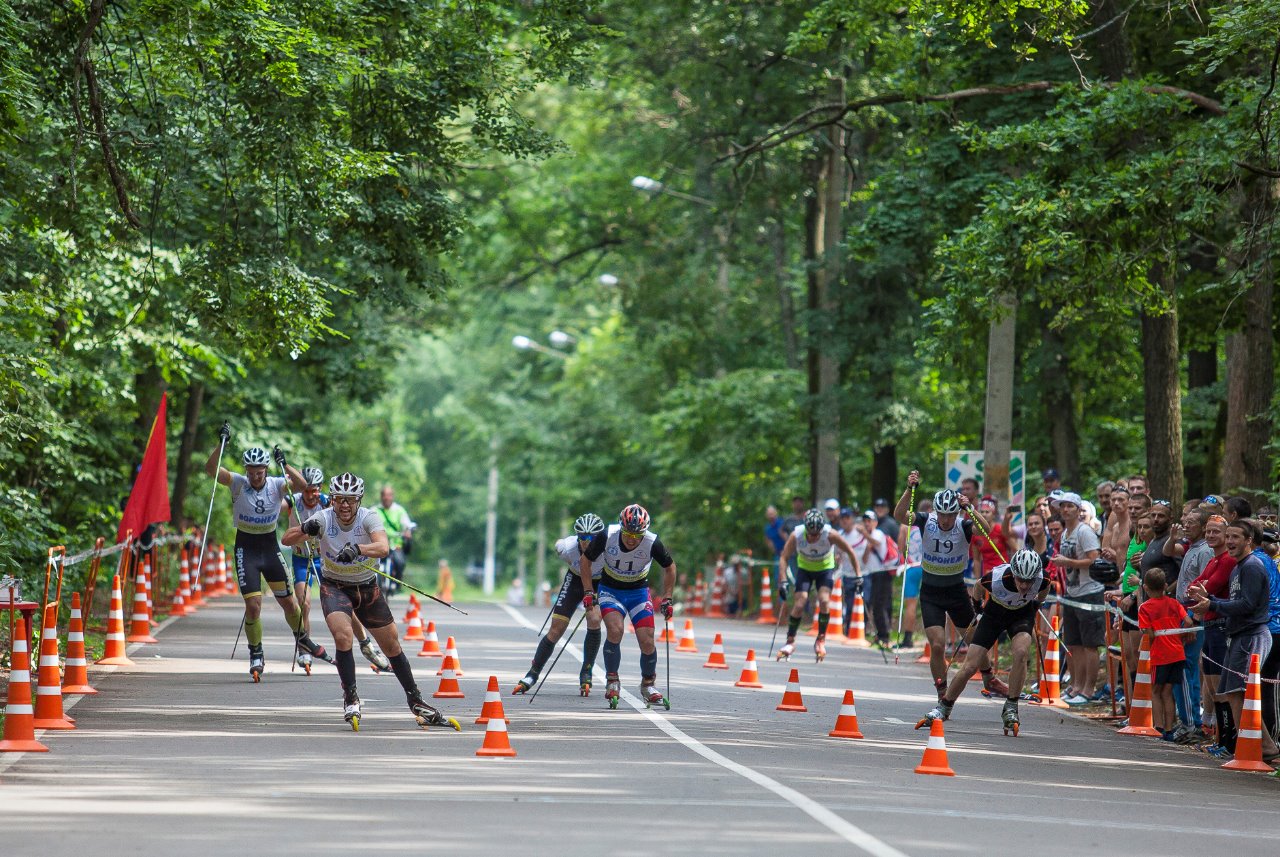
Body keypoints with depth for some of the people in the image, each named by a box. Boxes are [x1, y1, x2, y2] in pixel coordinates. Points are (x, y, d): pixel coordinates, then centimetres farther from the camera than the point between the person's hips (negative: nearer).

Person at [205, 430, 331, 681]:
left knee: (288, 602, 11)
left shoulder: (276, 484, -7)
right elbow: (211, 469, -23)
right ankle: (256, 655, 8)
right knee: (253, 606, -10)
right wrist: (222, 444, -34)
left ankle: (302, 639, 38)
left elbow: (302, 485, -24)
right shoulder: (238, 483, -11)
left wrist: (284, 464, -33)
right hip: (246, 549, -2)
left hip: (270, 547, 2)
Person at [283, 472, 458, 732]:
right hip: (334, 586, -1)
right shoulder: (324, 519, -18)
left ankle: (417, 703, 21)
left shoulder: (369, 518, -21)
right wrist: (305, 529, -41)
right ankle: (350, 699, -12)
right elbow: (287, 540, -20)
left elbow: (383, 547, -39)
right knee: (343, 636, -27)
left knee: (392, 646, 7)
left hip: (368, 588, 1)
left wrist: (358, 549, -58)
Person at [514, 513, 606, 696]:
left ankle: (586, 674, -9)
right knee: (556, 629, -4)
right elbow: (558, 545, -4)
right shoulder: (568, 547, -31)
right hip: (576, 579, 1)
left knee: (594, 620, -25)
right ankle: (532, 675, 11)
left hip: (600, 582, -1)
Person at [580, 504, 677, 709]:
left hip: (638, 592, 1)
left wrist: (667, 599, -3)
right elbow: (585, 560, -7)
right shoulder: (606, 536, -24)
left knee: (647, 642, -8)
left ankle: (648, 686, 17)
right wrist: (588, 592, -10)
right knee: (615, 630, -26)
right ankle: (612, 682, -9)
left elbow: (669, 567, -3)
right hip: (610, 590, -1)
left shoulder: (652, 542, -23)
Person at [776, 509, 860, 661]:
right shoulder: (796, 535, -30)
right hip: (805, 569, 1)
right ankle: (790, 641, 5)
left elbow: (850, 552, -19)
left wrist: (858, 575, -20)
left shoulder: (830, 535, -31)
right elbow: (783, 557, -21)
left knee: (824, 601, -21)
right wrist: (783, 581, -31)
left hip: (825, 569, -1)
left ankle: (821, 640, -5)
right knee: (799, 604, -11)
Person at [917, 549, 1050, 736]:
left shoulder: (1041, 579, -30)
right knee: (970, 666, -7)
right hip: (994, 614, -1)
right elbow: (980, 586, -8)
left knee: (1021, 652, -30)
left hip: (1022, 615, 1)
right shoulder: (996, 578, -35)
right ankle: (943, 708, 15)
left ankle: (1010, 709, -17)